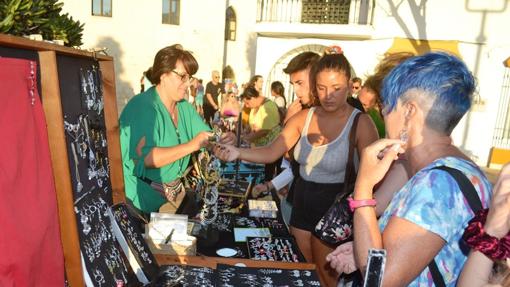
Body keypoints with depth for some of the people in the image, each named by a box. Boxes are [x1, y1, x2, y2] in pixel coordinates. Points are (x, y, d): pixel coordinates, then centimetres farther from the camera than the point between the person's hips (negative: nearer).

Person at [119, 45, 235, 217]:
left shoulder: (184, 107, 7)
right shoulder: (142, 107, -18)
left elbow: (207, 136, 10)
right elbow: (144, 158, -29)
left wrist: (222, 140, -13)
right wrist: (193, 145, -27)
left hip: (175, 189, 7)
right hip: (145, 197, -7)